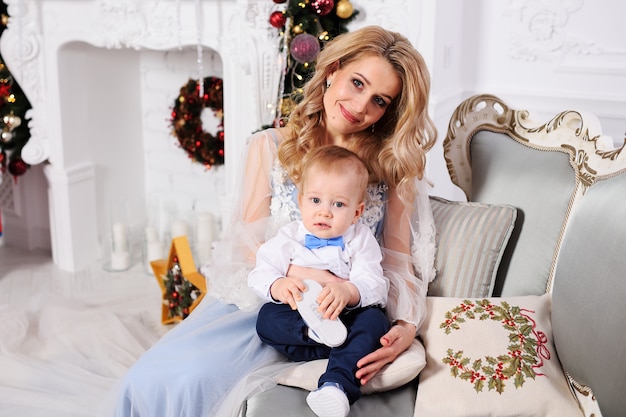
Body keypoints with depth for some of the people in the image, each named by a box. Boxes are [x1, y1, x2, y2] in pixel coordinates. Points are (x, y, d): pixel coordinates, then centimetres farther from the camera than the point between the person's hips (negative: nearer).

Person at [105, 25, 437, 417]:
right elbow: (249, 243, 2)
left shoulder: (392, 165, 6)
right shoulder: (270, 146, 8)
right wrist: (301, 273, -17)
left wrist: (407, 325, -15)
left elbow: (399, 257, 3)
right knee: (152, 379, -21)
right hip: (259, 293, 2)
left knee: (190, 379, -25)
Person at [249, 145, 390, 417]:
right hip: (299, 315, 1)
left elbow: (374, 285, -12)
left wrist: (349, 292, -35)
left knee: (374, 320, -30)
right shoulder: (288, 237, 1)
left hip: (345, 315, 0)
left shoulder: (361, 239, 0)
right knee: (267, 318, -23)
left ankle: (337, 384, -44)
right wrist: (278, 286, -32)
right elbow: (260, 275, -7)